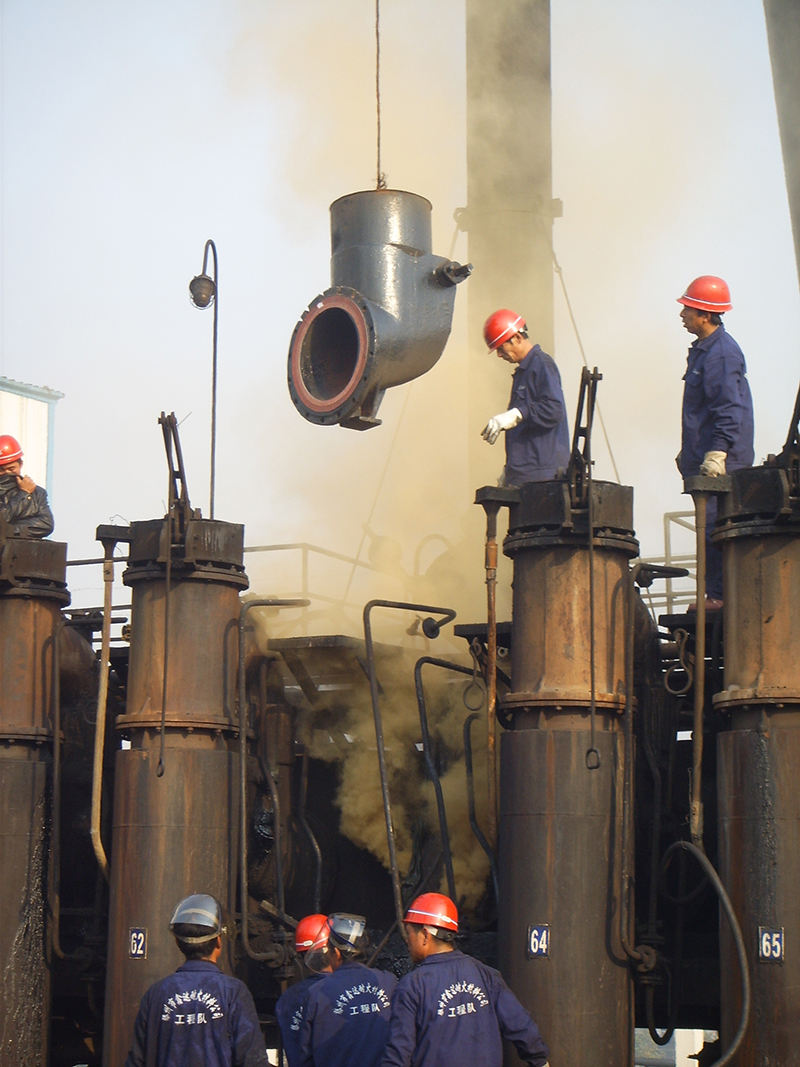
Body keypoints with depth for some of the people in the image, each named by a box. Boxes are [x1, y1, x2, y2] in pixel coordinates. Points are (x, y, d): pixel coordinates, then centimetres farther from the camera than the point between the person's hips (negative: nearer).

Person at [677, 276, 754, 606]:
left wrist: (717, 452, -25)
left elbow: (729, 409, -20)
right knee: (711, 531, 10)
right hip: (703, 460, 10)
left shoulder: (722, 353, -14)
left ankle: (719, 597, -8)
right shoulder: (702, 348, 17)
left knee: (715, 529, -10)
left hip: (721, 463, -10)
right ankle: (716, 595, 12)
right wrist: (688, 452, 26)